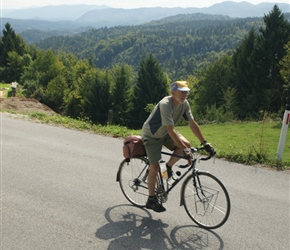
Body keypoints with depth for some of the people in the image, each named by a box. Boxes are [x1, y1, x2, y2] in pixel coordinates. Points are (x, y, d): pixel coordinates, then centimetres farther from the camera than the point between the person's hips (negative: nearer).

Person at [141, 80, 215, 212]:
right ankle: (151, 200, 8)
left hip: (164, 133, 7)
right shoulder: (165, 105, -33)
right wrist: (184, 150, -40)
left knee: (186, 144, -18)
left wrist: (205, 143, -13)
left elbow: (192, 124, -8)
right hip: (151, 135, -6)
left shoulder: (184, 104, -11)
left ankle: (169, 166, 6)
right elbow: (171, 131, -37)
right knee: (154, 168, -10)